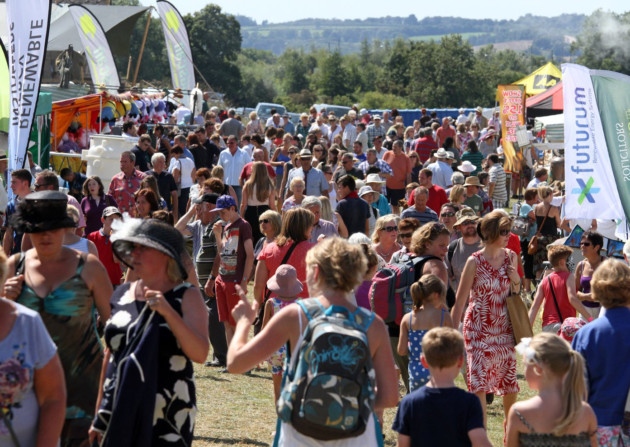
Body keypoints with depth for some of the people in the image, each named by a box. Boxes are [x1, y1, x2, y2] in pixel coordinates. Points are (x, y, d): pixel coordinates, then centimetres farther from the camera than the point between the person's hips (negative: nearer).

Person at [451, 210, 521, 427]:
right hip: (479, 329, -4)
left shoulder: (511, 257, 3)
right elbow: (460, 301, -6)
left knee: (509, 382, 9)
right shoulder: (475, 262, -10)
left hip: (504, 328, 4)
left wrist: (516, 280, -4)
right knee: (479, 382, -6)